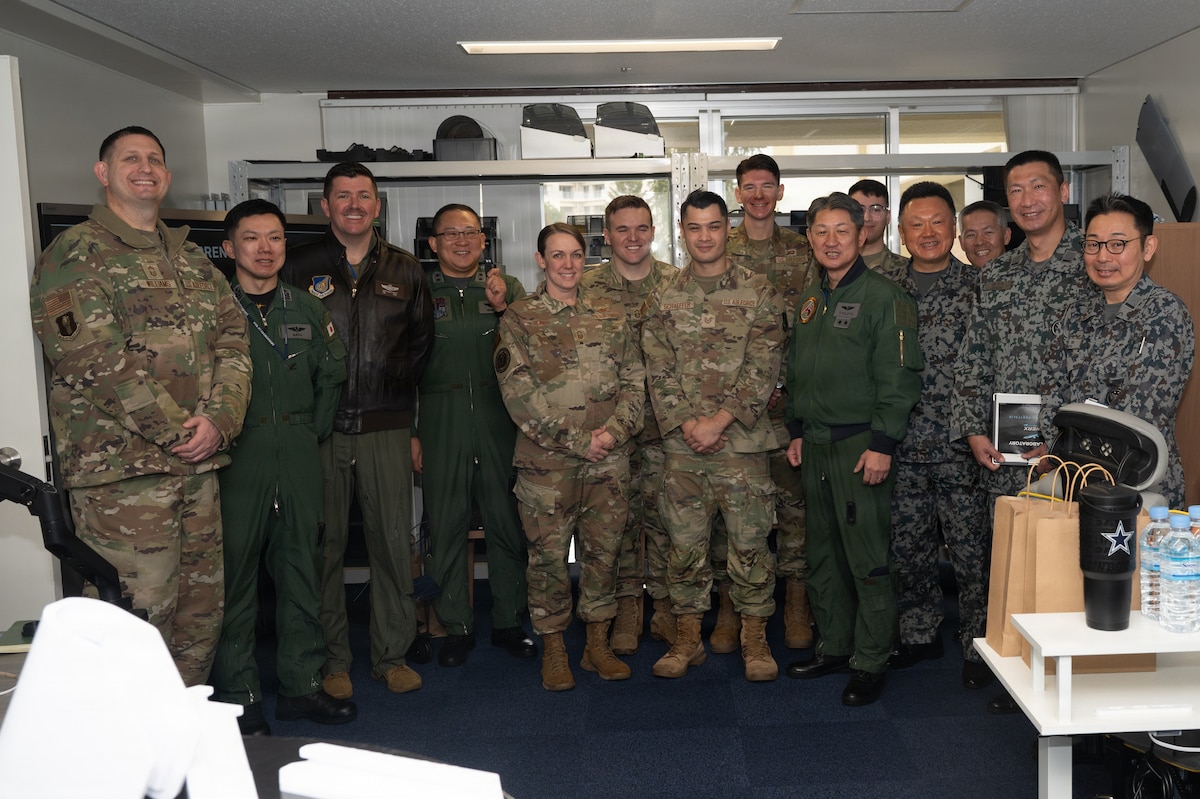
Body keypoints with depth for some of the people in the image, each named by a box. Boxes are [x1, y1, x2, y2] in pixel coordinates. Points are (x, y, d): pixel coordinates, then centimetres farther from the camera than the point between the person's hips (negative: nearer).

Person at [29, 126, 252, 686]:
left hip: (197, 462, 7)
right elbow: (92, 358, -13)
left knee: (203, 603, 12)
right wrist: (179, 430, -14)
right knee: (140, 613, -5)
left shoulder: (192, 260, 18)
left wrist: (219, 418, -7)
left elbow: (233, 340, 11)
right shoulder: (74, 255, -3)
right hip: (121, 467, -6)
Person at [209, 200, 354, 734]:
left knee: (301, 570, 10)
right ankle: (238, 696, 14)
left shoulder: (309, 310, 11)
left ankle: (301, 684, 22)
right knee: (235, 574, 1)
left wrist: (313, 431, 10)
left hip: (299, 459, 4)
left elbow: (332, 375, 16)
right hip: (235, 460, -4)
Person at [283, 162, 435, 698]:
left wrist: (395, 387, 6)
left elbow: (421, 341, 18)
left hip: (386, 427, 2)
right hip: (321, 427, -1)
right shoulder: (299, 267, 4)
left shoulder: (405, 271, 11)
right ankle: (332, 660, 17)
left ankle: (392, 654, 18)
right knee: (325, 544, 4)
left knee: (393, 540, 4)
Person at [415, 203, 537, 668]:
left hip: (498, 416, 1)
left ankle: (509, 622, 20)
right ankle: (456, 627, 18)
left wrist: (504, 309, -12)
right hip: (440, 421, -1)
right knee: (446, 525, 5)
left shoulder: (507, 288, 11)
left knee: (508, 522, 5)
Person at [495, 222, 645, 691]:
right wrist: (577, 439, -14)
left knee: (603, 550, 9)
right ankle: (553, 649, 20)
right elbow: (519, 393, -10)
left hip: (609, 460, 3)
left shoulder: (610, 319, 11)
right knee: (549, 555, 4)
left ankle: (598, 644, 24)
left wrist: (615, 429, -9)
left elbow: (634, 381, 9)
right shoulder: (519, 320, -1)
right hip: (546, 463, -3)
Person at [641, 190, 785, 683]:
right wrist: (686, 424, -10)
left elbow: (763, 370, -6)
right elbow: (658, 372, 3)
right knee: (685, 543, 9)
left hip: (743, 440, -2)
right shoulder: (663, 299, 7)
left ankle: (755, 639, 21)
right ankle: (687, 638, 23)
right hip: (682, 443, 2)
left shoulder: (758, 292, 0)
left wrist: (718, 422, -13)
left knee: (749, 541, 5)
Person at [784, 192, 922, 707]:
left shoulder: (884, 297, -9)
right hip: (816, 446, 8)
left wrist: (882, 443, -18)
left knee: (867, 558, -2)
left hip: (861, 446, -7)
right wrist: (797, 430, 16)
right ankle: (833, 647, 28)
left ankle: (870, 662, 11)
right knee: (822, 555, 14)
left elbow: (900, 378, -14)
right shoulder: (810, 301, 15)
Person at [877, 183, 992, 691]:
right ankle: (919, 636, 30)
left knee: (972, 553, 3)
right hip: (903, 449, 4)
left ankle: (979, 647, 19)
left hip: (961, 449, -3)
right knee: (907, 549, 13)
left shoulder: (979, 287, -1)